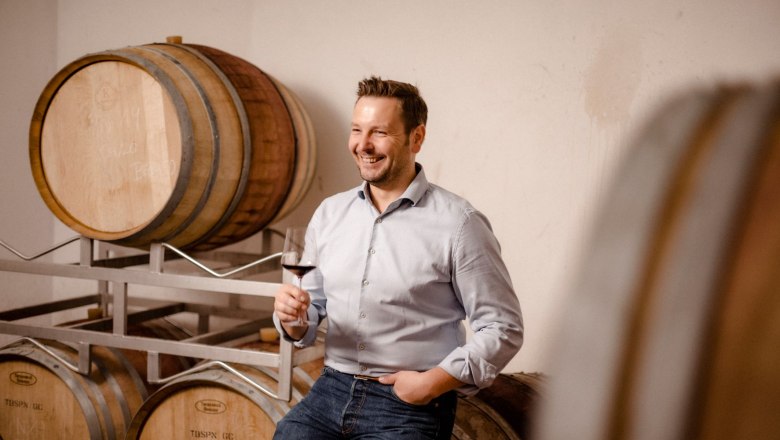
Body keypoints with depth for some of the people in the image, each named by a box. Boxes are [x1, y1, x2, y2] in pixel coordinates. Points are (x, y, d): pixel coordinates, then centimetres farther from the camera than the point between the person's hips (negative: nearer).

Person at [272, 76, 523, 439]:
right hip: (330, 392, 5)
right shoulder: (329, 213, 8)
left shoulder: (458, 224, -8)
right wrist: (292, 317, -6)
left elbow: (503, 328, -6)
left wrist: (432, 382, -14)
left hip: (409, 407, -4)